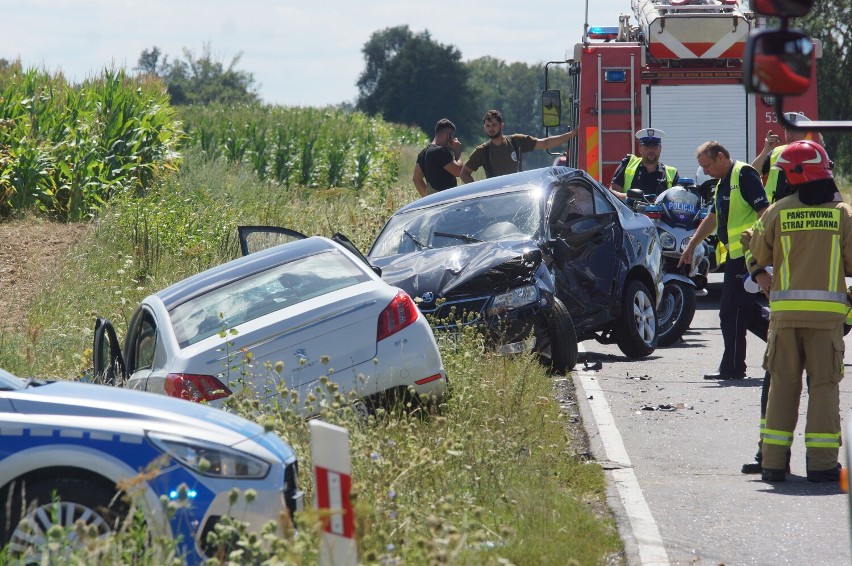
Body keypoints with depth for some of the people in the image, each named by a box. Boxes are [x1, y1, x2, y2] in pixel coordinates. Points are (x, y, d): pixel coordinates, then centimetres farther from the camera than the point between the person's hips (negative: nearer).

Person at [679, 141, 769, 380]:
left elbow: (764, 211, -20)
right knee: (746, 309, 10)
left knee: (731, 312, -7)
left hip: (747, 254, -10)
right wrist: (691, 246, 33)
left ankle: (732, 367, -3)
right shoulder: (723, 182, 19)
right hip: (735, 254, 10)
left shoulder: (744, 175, -12)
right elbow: (713, 217, 30)